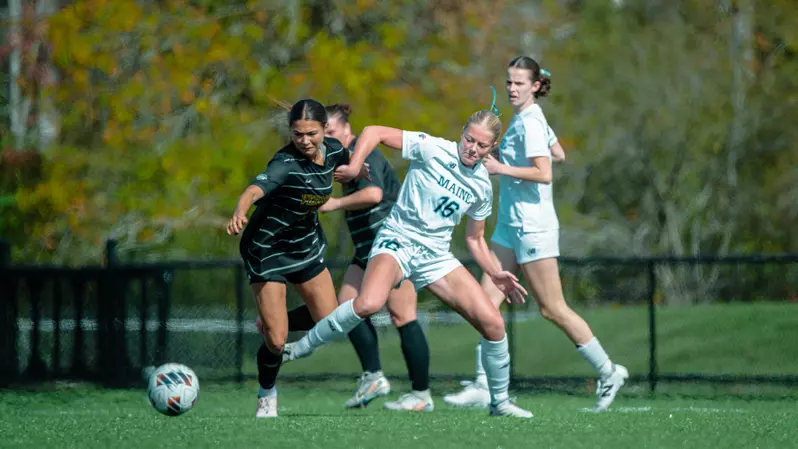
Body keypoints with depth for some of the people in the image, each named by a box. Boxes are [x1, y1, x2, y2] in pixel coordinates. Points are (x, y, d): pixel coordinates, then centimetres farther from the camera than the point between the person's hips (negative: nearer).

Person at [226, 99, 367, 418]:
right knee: (276, 341, -7)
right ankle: (267, 395, 23)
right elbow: (256, 189, -50)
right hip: (267, 251, -6)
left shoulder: (332, 150, -9)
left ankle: (272, 322, 35)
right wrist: (239, 212, -69)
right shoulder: (286, 163, -30)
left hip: (306, 245, 6)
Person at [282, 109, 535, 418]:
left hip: (436, 256, 5)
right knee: (369, 303, -36)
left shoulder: (482, 187, 8)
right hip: (397, 242, -5)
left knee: (492, 322, -7)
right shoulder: (432, 149, -8)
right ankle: (300, 349, -16)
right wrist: (353, 167, -20)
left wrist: (495, 275, 8)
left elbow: (475, 239, 20)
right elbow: (374, 133, -7)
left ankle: (500, 402, 14)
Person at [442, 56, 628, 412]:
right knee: (487, 302, 0)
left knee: (552, 309, -2)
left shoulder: (529, 122, -15)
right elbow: (559, 154, 27)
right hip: (510, 225, 10)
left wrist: (501, 168, -22)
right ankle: (482, 386, -2)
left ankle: (608, 373, 10)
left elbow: (544, 174, -25)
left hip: (533, 227, -10)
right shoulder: (524, 119, 13)